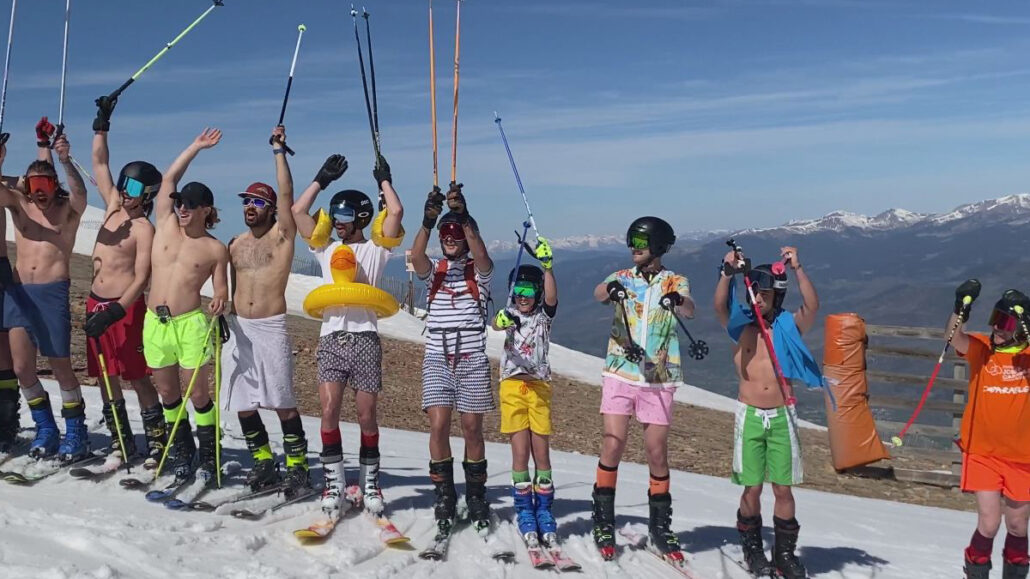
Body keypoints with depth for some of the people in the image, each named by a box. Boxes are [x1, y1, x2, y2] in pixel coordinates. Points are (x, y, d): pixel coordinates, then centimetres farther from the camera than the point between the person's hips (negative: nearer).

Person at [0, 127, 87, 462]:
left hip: (53, 293, -4)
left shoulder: (69, 209, 2)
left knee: (60, 366, 1)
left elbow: (80, 193, -19)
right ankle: (45, 429, 19)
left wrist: (65, 161, -35)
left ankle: (75, 433, 13)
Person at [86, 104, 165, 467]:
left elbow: (141, 278, -15)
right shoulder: (113, 206, 10)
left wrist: (116, 311, -24)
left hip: (126, 307, -7)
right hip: (96, 303, 7)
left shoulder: (144, 229, -9)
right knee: (106, 376, 9)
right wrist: (101, 126, 10)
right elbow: (100, 164, 16)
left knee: (138, 377, -4)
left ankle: (157, 441, 3)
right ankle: (120, 442, 18)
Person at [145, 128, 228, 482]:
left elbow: (221, 289, 4)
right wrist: (196, 147, 9)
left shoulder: (215, 249, 0)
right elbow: (168, 180, 8)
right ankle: (181, 453, 25)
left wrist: (220, 302, -20)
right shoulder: (165, 224, 8)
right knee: (167, 393, 11)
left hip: (190, 323, -4)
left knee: (197, 393, -3)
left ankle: (208, 455, 10)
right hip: (155, 322, 4)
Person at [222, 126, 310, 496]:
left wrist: (279, 151, -13)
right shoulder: (235, 244, 15)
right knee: (242, 404, 7)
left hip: (271, 328, -5)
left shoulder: (282, 236, 0)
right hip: (237, 328, 6)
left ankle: (297, 467, 3)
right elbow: (228, 286, 20)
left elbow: (287, 195, -12)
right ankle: (263, 464, 21)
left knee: (282, 403, -6)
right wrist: (222, 318, 11)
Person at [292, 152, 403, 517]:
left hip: (364, 338, -2)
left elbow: (395, 212, -3)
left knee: (366, 415, 1)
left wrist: (384, 179, 10)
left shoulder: (375, 250, 9)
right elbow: (298, 211, 14)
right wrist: (322, 179, 17)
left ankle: (370, 483, 13)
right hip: (331, 338, 2)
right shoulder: (326, 248, 18)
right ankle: (333, 484, -1)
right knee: (329, 410, -9)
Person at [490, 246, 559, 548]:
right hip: (513, 385, -1)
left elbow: (551, 296, -16)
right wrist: (502, 320, -45)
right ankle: (524, 511, 7)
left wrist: (547, 266, -31)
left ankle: (543, 510, 12)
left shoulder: (544, 315, 6)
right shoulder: (509, 315, 4)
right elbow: (495, 324, -20)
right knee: (520, 452, -3)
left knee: (541, 452, 1)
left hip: (539, 387, 1)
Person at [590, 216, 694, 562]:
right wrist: (611, 289, -41)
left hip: (659, 378, 0)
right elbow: (598, 294, -17)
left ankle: (660, 527, 19)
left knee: (657, 453, 4)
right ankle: (604, 522, 8)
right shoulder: (621, 278, 6)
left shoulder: (676, 283, 4)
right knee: (613, 445, -6)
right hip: (620, 374, 0)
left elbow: (689, 311, -17)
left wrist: (677, 301, -41)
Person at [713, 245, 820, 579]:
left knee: (783, 489, 2)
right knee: (752, 488, 2)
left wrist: (797, 269, -22)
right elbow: (720, 306, -13)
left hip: (782, 416, 0)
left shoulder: (789, 326, 4)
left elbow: (812, 307, -14)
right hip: (749, 415, 0)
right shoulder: (741, 326, 5)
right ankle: (752, 549, 19)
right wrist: (727, 271, -25)